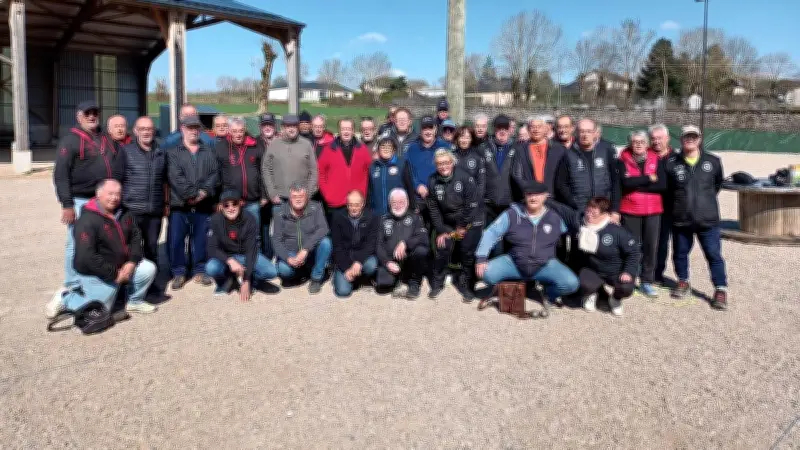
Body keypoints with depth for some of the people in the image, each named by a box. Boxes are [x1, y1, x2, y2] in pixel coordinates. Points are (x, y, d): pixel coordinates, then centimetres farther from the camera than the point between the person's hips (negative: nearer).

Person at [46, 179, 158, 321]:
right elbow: (86, 257, -27)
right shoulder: (88, 220, -23)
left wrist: (132, 261, -10)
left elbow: (135, 237, 8)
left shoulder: (124, 214, 0)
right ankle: (64, 298, 20)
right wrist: (114, 274, -23)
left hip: (123, 265, 7)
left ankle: (134, 301, 14)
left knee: (148, 269, -9)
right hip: (96, 274, -7)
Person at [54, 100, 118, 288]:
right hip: (81, 202, -6)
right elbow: (61, 174, -11)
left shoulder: (105, 140, 14)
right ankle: (73, 287, 10)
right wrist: (67, 205, -17)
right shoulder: (71, 140, -6)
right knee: (77, 245, -1)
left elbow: (114, 169, 21)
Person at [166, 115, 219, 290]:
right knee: (176, 239, 0)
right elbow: (175, 177, -8)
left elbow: (214, 174, 4)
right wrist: (191, 195, -16)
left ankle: (199, 271, 19)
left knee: (201, 239, 8)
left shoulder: (208, 152, 14)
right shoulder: (173, 152, 4)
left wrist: (204, 192, -12)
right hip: (180, 204, -2)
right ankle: (178, 272, 11)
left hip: (203, 205, 2)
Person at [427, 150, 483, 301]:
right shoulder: (433, 182, -6)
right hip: (447, 223, 3)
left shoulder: (464, 178, -18)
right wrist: (441, 231, -7)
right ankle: (437, 283, 13)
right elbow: (433, 208, -3)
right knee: (443, 249, -6)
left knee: (468, 252, -5)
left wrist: (462, 227, -14)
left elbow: (472, 204, -17)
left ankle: (466, 286, 11)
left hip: (470, 221, -3)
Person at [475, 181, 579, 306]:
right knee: (487, 273, -24)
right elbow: (491, 232, -8)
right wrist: (481, 258, -16)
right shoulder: (512, 214, -7)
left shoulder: (554, 218, -1)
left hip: (545, 265, 1)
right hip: (514, 263, 0)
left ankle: (550, 293, 13)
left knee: (571, 284, -22)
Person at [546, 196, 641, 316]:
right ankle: (591, 294, 11)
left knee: (626, 289, -30)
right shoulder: (578, 220, -13)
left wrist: (629, 271, -20)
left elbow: (634, 251, -12)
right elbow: (560, 209, -10)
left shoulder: (617, 232, -21)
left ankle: (615, 297, 12)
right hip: (592, 270, 2)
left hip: (616, 273, -1)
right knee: (585, 285, -31)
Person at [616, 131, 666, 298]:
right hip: (629, 210, -2)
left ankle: (647, 282, 14)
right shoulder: (623, 161, -1)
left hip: (653, 211, 2)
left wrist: (637, 185, -12)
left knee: (651, 246, 4)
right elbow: (625, 182, -17)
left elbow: (663, 185, -8)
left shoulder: (656, 160, 5)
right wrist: (648, 179, -12)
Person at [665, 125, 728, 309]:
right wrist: (680, 203, 9)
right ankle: (683, 282, 34)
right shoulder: (672, 163, -3)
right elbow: (667, 188, 8)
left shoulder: (713, 161, -1)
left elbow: (717, 184, 15)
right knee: (680, 253, 14)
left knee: (714, 255, 2)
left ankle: (721, 290, 11)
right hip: (680, 219, 1)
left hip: (707, 218, -1)